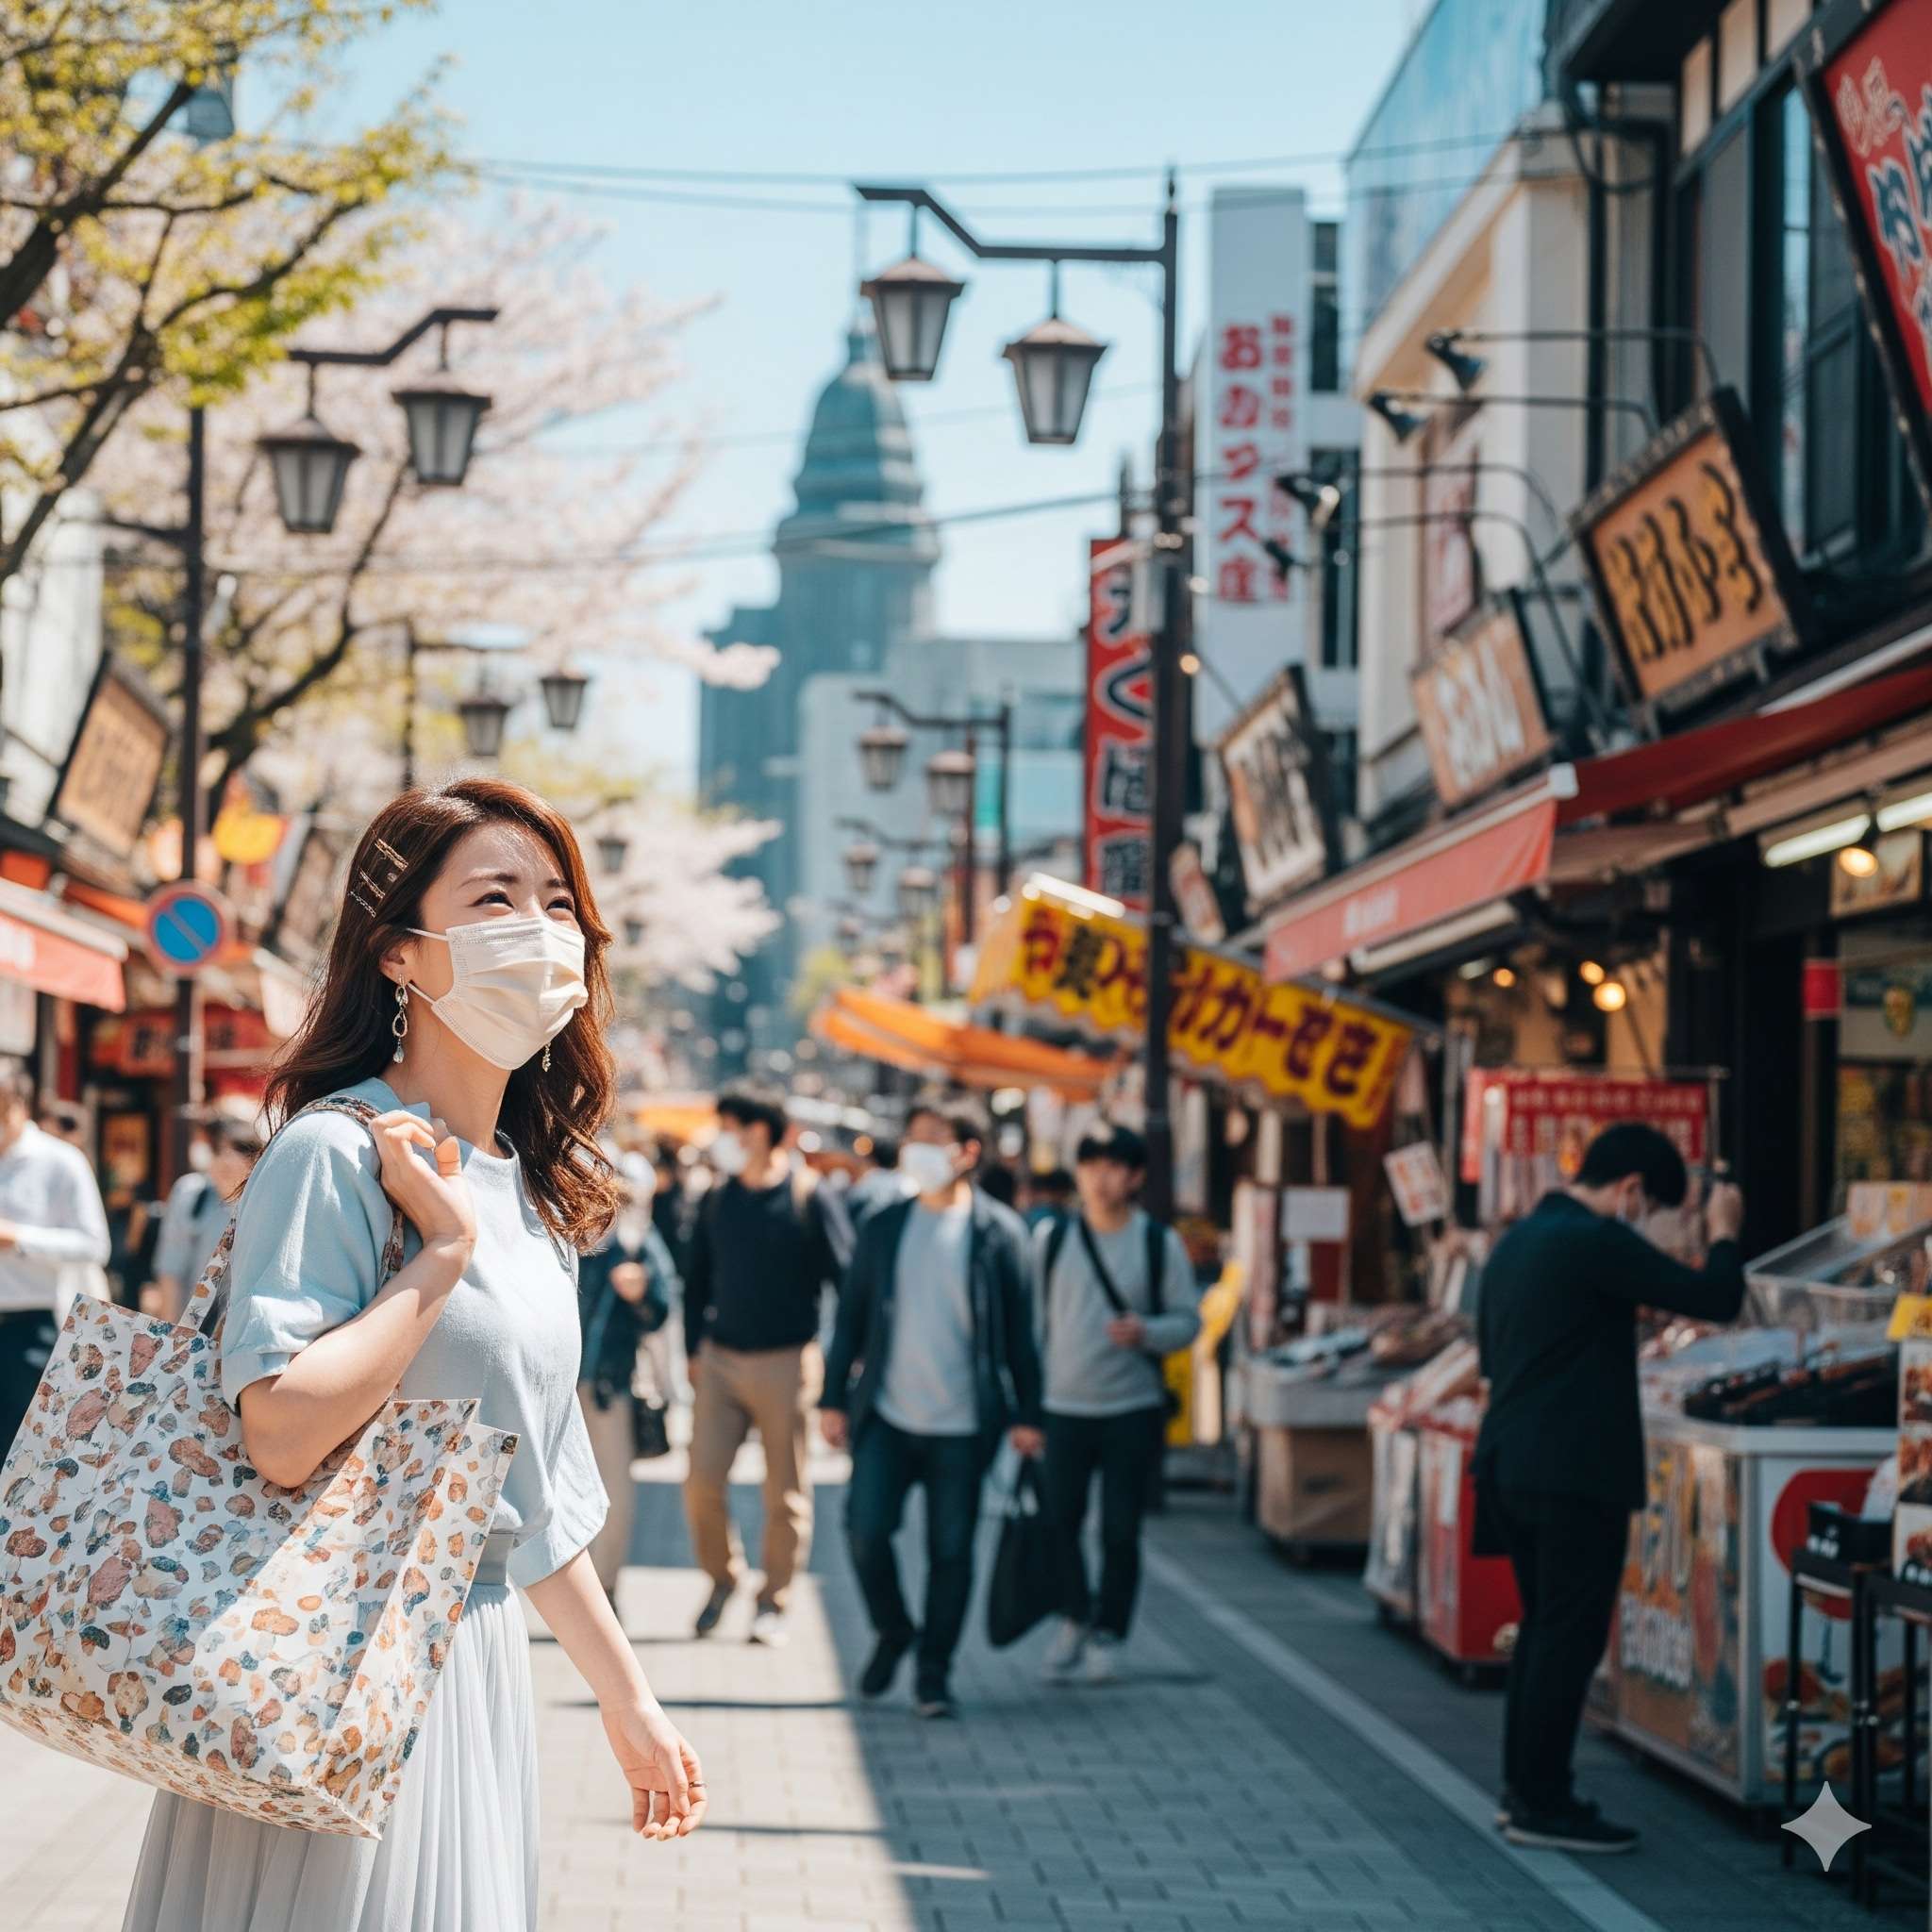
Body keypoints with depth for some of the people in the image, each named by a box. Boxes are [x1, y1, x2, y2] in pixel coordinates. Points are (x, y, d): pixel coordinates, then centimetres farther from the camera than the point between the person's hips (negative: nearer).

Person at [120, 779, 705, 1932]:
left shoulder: (536, 1194, 11)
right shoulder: (335, 1155, -14)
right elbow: (283, 1435, -27)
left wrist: (627, 1697, 19)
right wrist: (443, 1252, -19)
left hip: (480, 1667, 8)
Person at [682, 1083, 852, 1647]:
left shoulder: (811, 1198, -6)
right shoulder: (718, 1200, 8)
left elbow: (846, 1278, -5)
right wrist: (695, 1347, 11)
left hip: (786, 1362, -4)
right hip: (721, 1361, 4)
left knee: (786, 1493, 2)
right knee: (702, 1482, -2)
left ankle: (773, 1602, 13)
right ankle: (722, 1579, 20)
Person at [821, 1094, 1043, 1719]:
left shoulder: (999, 1232, 0)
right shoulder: (884, 1227, 7)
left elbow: (1019, 1329, 2)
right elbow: (852, 1316, 11)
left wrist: (1025, 1414, -1)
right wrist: (835, 1398, 6)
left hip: (963, 1423, -2)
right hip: (887, 1416, 2)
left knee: (951, 1549, 1)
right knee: (865, 1531, -8)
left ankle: (934, 1673, 13)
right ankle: (892, 1632, 18)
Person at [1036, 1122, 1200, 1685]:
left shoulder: (1159, 1243, 0)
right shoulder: (1051, 1237, 3)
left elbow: (1189, 1319, 3)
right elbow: (1031, 1315, 9)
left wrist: (1145, 1332, -18)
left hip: (1133, 1409, -1)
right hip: (1062, 1407, 1)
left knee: (1121, 1533, 0)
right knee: (1058, 1523, 0)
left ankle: (1108, 1636, 16)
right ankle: (1074, 1619, 25)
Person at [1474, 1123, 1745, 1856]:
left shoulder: (1516, 1243, 13)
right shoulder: (1598, 1244, -15)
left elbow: (1490, 1353, 23)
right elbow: (1716, 1298, -16)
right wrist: (1724, 1235, 1)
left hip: (1511, 1465, 9)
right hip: (1575, 1472, -9)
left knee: (1545, 1626, 17)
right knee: (1572, 1635, -3)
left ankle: (1524, 1788, 22)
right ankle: (1542, 1805, 1)